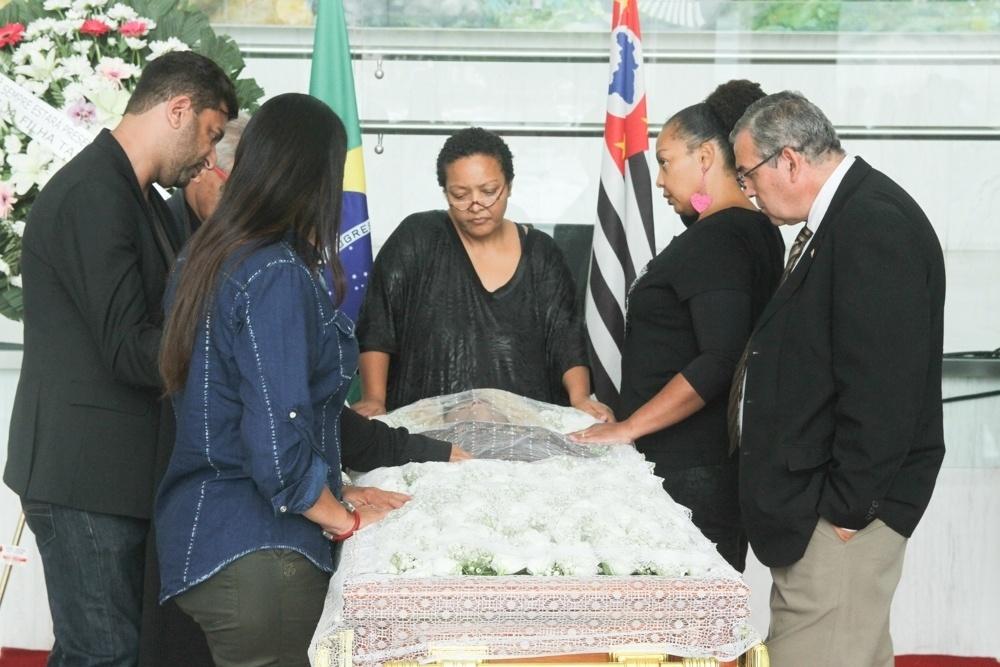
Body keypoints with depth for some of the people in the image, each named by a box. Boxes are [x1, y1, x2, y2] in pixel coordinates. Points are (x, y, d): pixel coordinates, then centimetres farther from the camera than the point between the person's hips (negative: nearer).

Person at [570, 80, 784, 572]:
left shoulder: (716, 240, -15)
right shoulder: (758, 232, 15)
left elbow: (718, 360, -24)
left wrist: (629, 427, -20)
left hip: (691, 471, -10)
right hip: (721, 461, 10)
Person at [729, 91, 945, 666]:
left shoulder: (876, 226, -18)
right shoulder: (837, 219, 14)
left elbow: (883, 386, -23)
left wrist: (847, 508, -19)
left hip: (839, 510, -11)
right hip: (814, 500, 11)